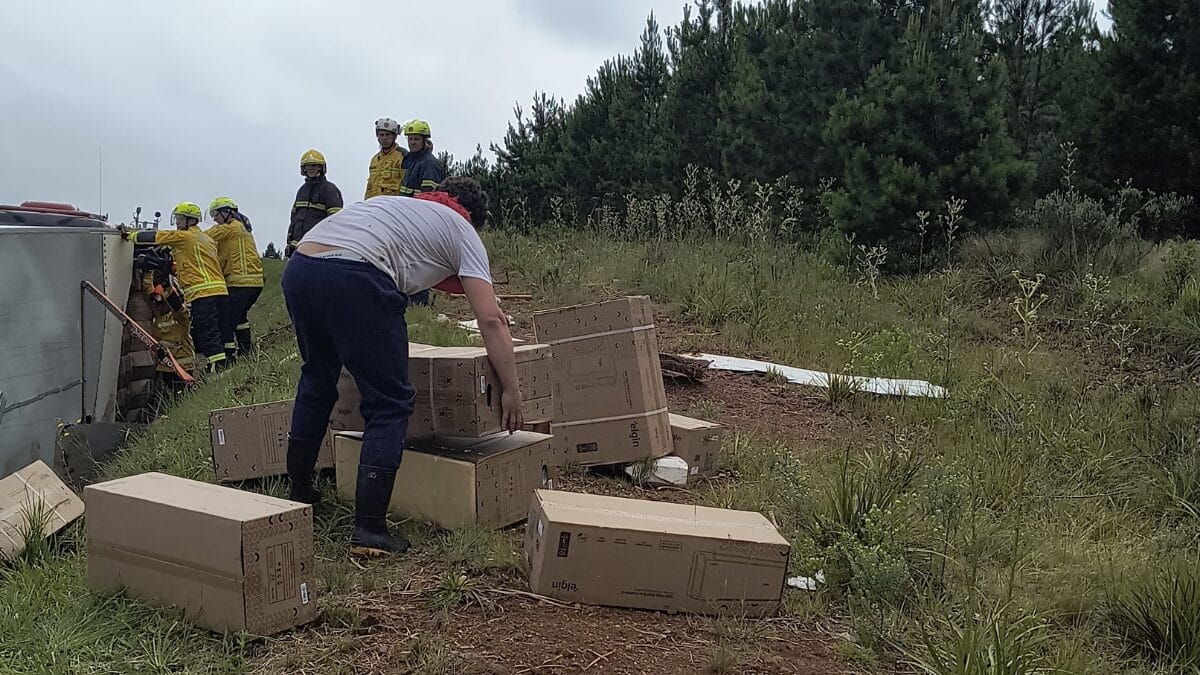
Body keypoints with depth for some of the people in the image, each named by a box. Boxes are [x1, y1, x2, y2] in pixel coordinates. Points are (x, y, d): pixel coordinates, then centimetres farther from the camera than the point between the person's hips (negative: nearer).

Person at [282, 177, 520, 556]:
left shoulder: (399, 206, 37)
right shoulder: (462, 231, 18)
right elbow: (491, 320, 9)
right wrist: (510, 390, 16)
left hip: (297, 268, 8)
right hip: (352, 279, -8)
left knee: (317, 379, 28)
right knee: (389, 404, 3)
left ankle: (299, 494, 41)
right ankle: (369, 531, -1)